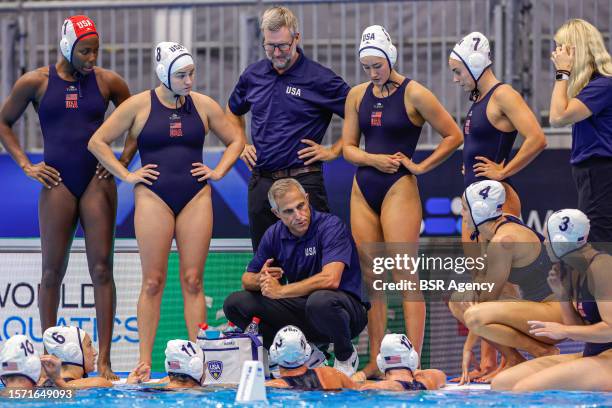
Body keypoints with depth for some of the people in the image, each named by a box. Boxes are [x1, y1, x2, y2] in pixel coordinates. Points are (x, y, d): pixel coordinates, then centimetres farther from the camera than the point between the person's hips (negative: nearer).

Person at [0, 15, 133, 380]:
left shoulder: (108, 82, 4)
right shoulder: (35, 83, 1)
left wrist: (123, 162, 6)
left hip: (98, 182, 1)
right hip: (58, 184, -1)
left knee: (102, 269, -4)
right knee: (52, 271, 2)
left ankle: (104, 360, -3)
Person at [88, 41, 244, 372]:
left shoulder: (204, 106, 8)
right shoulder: (139, 106, 1)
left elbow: (235, 141, 20)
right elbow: (97, 142, 4)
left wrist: (218, 171, 7)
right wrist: (126, 175, -1)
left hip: (196, 198, 2)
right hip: (154, 198, -2)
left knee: (193, 280, 0)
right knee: (152, 282, -4)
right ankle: (144, 361, -2)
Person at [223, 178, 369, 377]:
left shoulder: (331, 226, -17)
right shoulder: (274, 234, 1)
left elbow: (331, 279, -31)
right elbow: (247, 279, 8)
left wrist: (280, 291, -26)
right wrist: (261, 279, -18)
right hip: (302, 309, 6)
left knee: (320, 300, -42)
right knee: (235, 304, -7)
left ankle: (345, 356, -9)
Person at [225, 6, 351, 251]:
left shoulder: (320, 79, -6)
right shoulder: (253, 75, 10)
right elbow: (232, 112, 29)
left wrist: (333, 151, -7)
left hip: (303, 181, -5)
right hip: (261, 182, 5)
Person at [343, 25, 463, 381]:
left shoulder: (414, 94, -5)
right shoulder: (357, 95, 11)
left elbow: (453, 136, -2)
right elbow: (348, 148, 13)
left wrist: (421, 166, -6)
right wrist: (373, 159, -6)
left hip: (399, 188, -6)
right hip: (364, 190, 6)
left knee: (405, 277, -10)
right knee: (371, 280, 5)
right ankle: (375, 363, 7)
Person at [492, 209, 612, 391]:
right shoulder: (573, 271, 14)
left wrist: (564, 331, -12)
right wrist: (561, 294, 3)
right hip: (591, 355, 10)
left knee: (525, 389, -27)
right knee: (501, 383, -1)